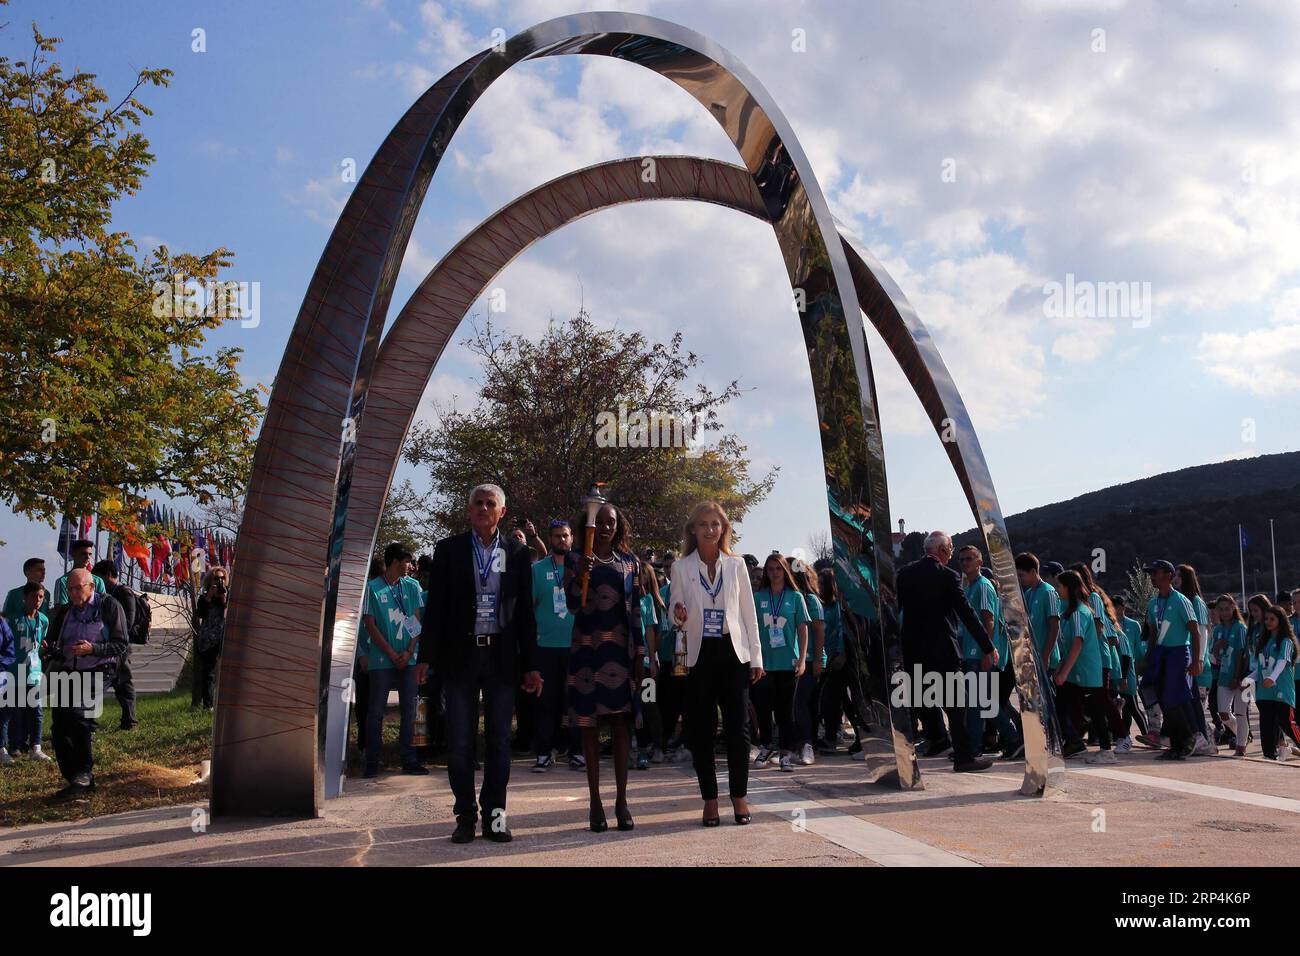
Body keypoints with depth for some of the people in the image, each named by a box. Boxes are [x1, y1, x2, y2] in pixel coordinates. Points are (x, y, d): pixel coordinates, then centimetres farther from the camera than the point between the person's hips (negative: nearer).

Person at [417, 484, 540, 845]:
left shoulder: (518, 553, 6)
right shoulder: (449, 550, 5)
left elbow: (525, 612, 7)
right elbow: (436, 606, 4)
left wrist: (530, 665, 4)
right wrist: (426, 657, -3)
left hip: (502, 656, 1)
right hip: (460, 655, 0)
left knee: (499, 740, 5)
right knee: (459, 741, 2)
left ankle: (494, 815, 13)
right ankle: (466, 816, 12)